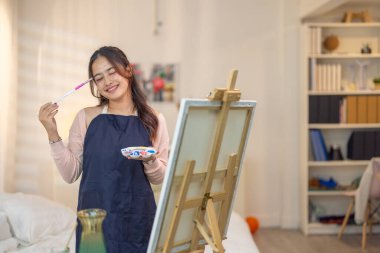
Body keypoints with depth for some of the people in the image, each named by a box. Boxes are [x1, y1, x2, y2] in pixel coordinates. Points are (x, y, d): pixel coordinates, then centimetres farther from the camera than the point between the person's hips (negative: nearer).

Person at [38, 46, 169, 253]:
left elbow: (159, 178, 3)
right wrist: (52, 134, -12)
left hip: (137, 220, 0)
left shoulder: (153, 120, 0)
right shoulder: (86, 117, -1)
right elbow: (70, 174, -2)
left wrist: (150, 162, -17)